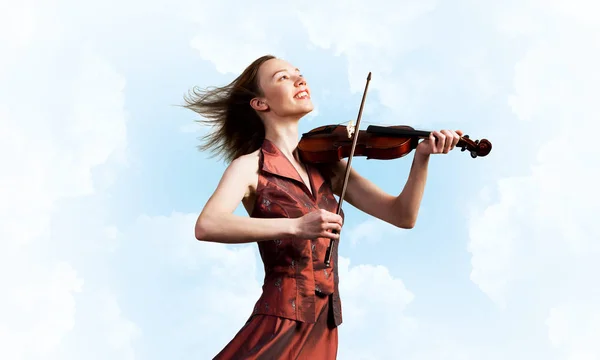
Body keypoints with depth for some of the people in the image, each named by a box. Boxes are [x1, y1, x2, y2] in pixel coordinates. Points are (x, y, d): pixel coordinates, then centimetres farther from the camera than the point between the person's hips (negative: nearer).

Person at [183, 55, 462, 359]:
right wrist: (296, 226, -34)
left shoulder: (326, 165, 7)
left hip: (325, 326, 5)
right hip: (280, 323, -5)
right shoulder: (251, 166, -6)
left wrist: (421, 157, -15)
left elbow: (402, 216, 2)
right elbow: (206, 226, -25)